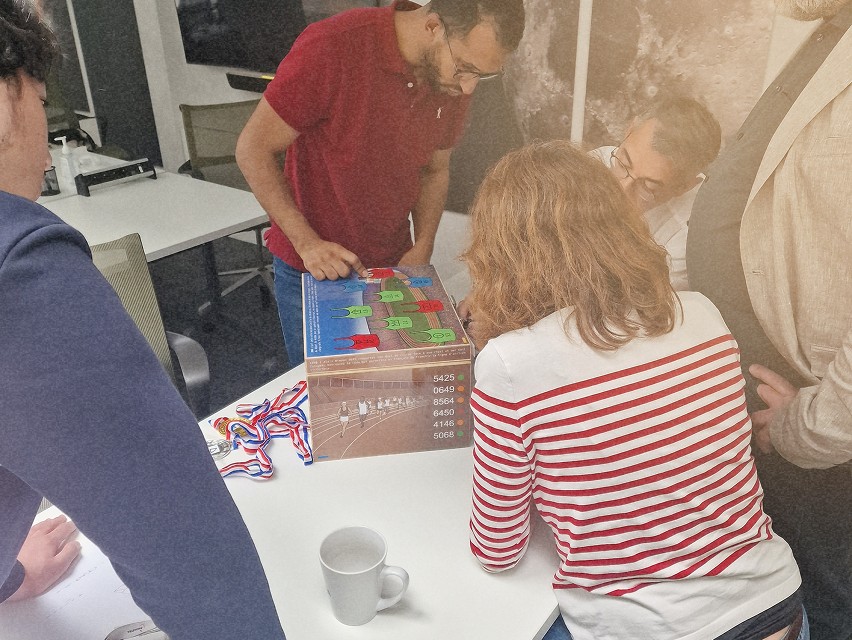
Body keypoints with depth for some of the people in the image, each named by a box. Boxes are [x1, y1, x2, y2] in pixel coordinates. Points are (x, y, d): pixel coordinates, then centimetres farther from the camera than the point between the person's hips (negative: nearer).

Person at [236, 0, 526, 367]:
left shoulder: (455, 79, -6)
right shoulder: (332, 47, -24)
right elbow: (253, 150, -16)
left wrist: (422, 249, -8)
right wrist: (307, 242, -22)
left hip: (393, 268, 4)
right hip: (312, 269, -4)